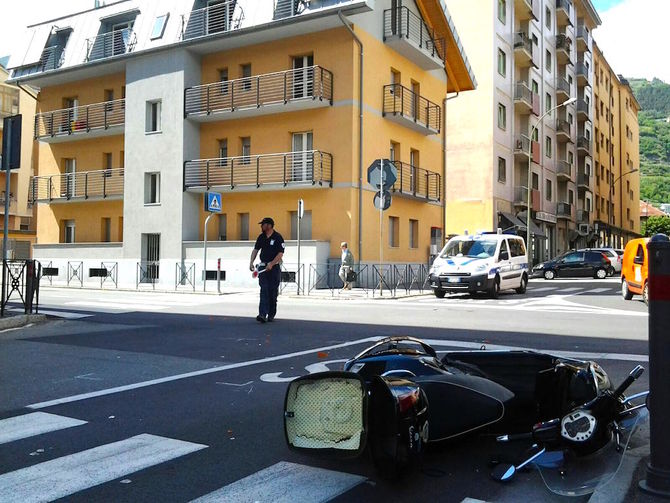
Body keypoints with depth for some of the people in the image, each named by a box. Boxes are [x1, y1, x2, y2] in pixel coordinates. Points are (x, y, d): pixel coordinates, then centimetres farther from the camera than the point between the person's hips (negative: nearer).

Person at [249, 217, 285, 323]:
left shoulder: (278, 237, -9)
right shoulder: (261, 237, 9)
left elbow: (280, 254, -14)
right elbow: (256, 249, 13)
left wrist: (271, 264, -23)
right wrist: (251, 262, -1)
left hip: (274, 267, -4)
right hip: (263, 266, 4)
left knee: (273, 292, 3)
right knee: (264, 290, -6)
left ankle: (271, 315, 16)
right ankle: (262, 315, -15)